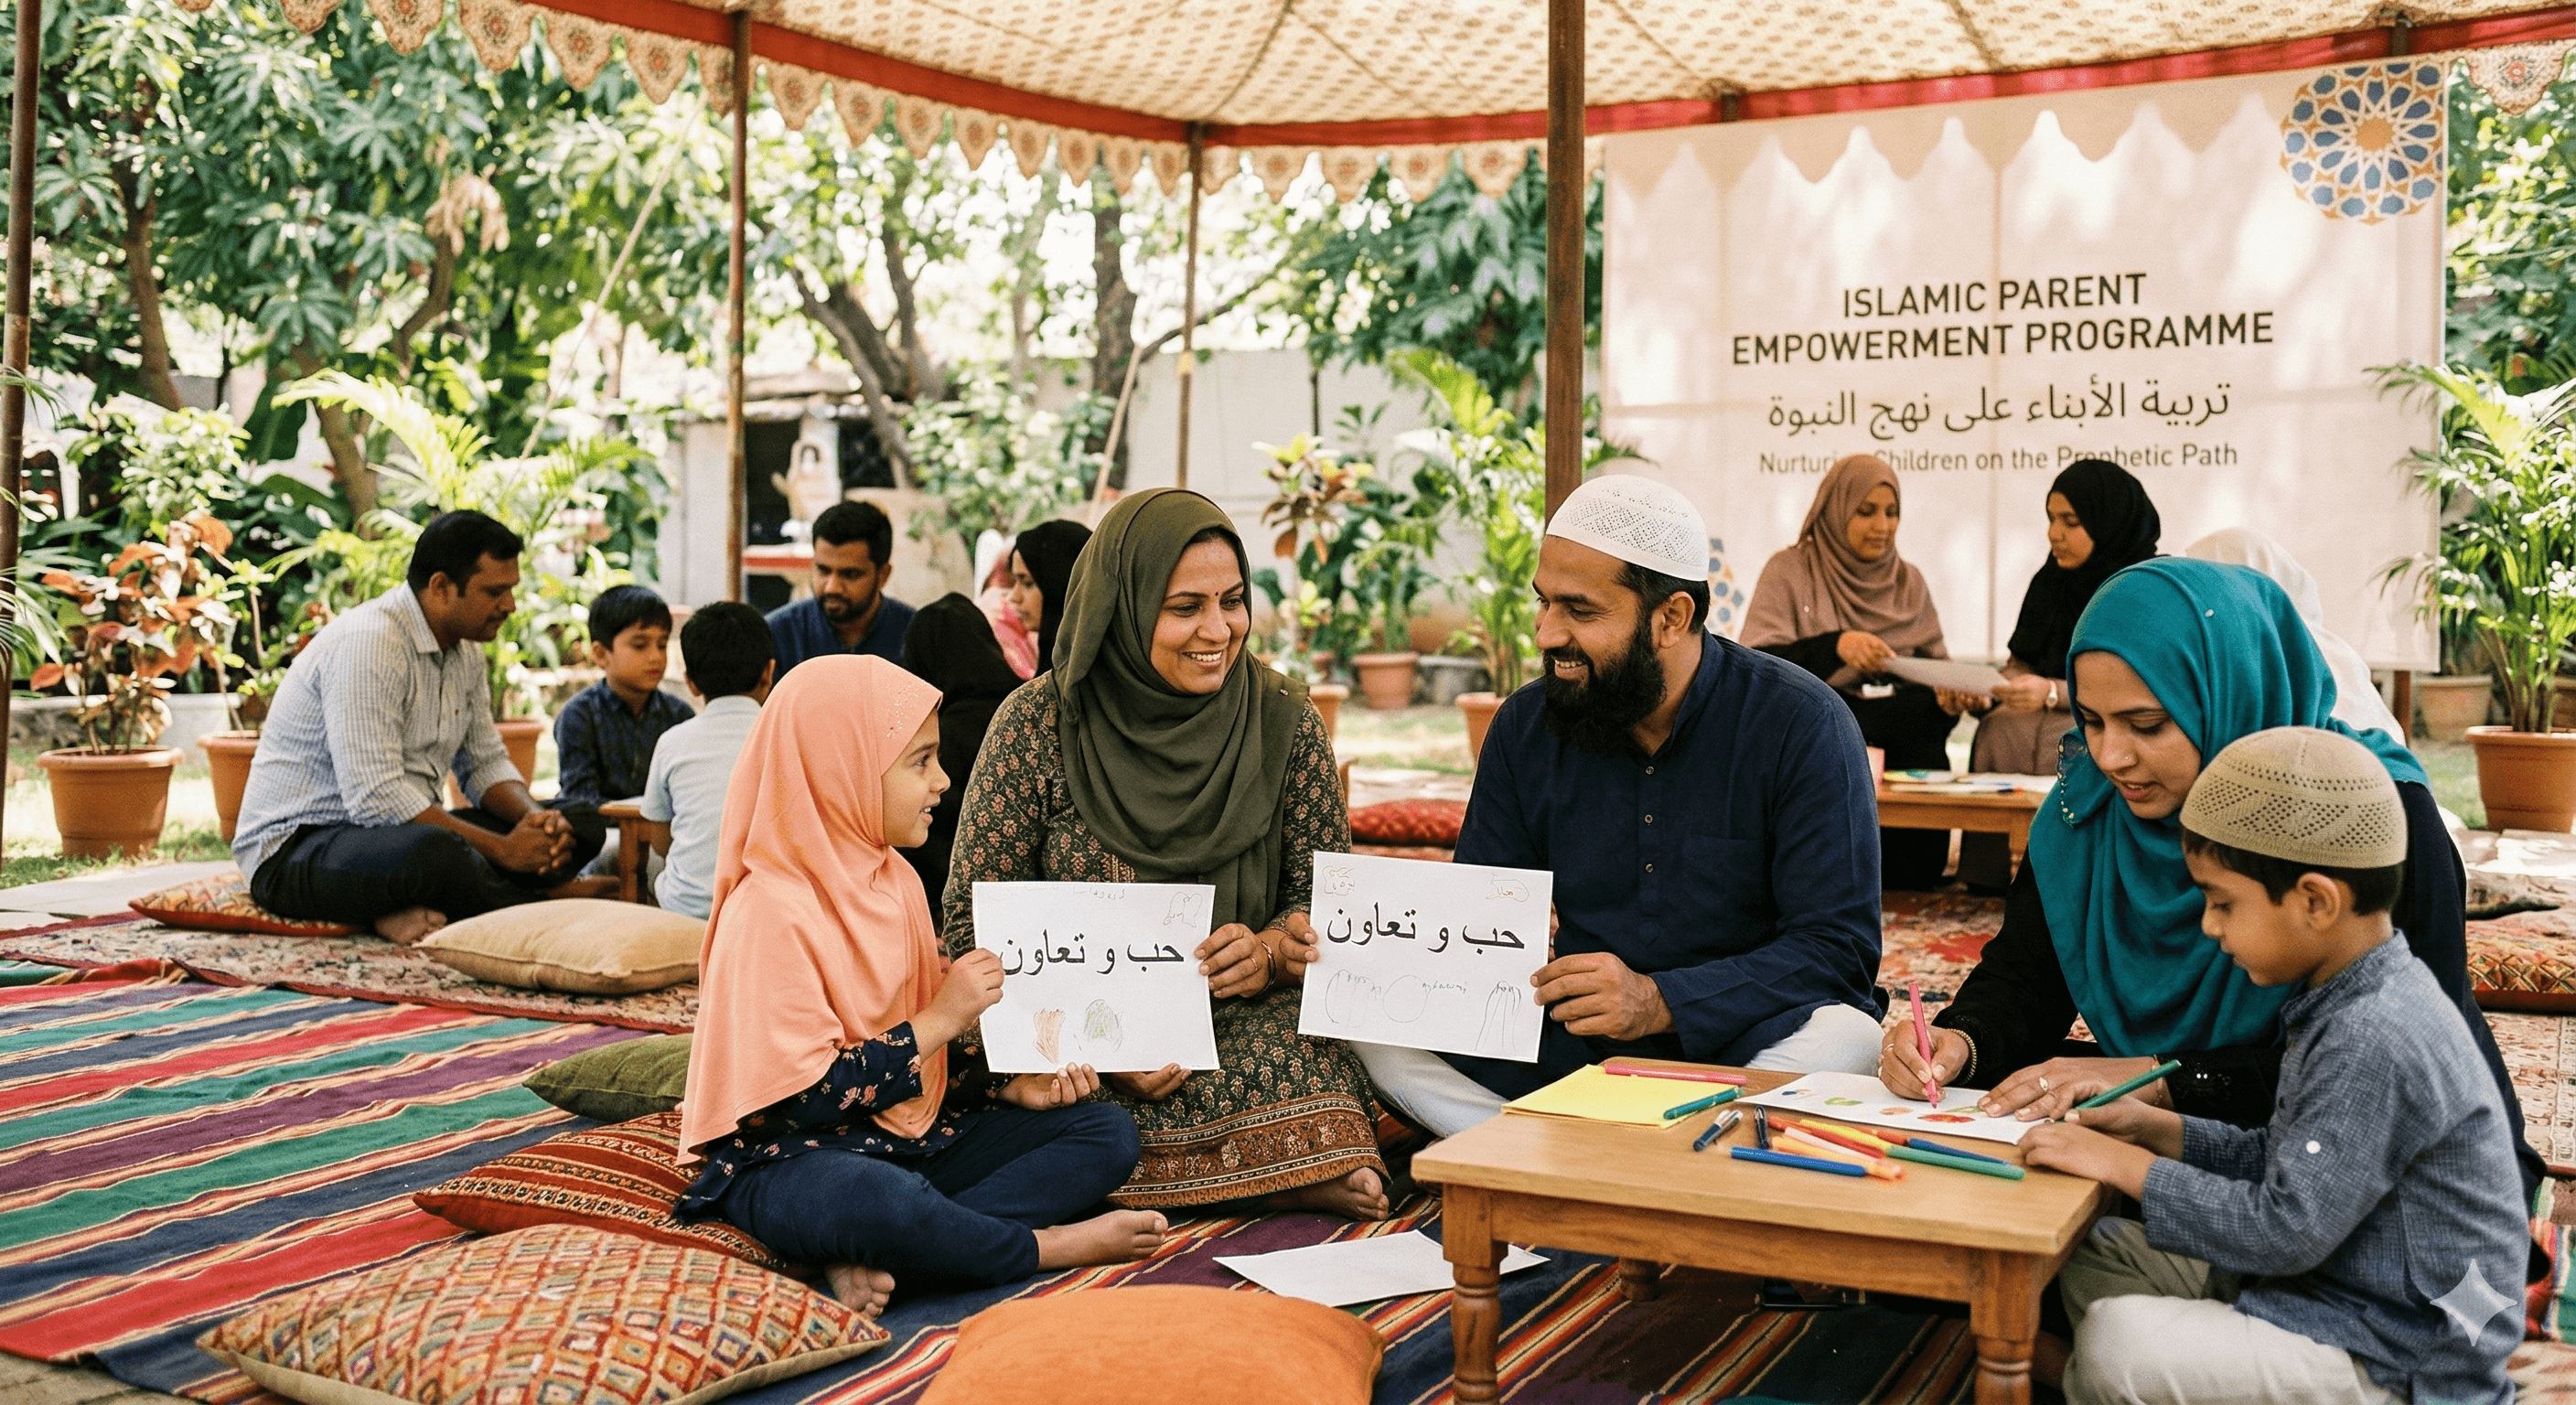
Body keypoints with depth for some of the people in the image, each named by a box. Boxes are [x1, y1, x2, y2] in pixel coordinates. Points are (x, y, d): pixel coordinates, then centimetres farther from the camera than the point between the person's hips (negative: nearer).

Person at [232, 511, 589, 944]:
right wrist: (503, 850, -25)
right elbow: (376, 799, -29)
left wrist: (535, 818, -9)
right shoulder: (368, 642, -22)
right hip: (294, 851, -9)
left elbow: (485, 763, 14)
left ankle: (406, 911, -17)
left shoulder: (465, 649, 8)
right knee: (433, 851, -41)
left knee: (572, 826, -4)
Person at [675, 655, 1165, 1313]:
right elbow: (806, 1098, -21)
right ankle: (1052, 1246, -14)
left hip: (910, 1137, 9)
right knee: (884, 1201, -44)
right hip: (788, 1156, -9)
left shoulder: (893, 879, 11)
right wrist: (942, 1018, -16)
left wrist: (1005, 1084, -1)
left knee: (1108, 1132, -3)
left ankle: (872, 1258, -21)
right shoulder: (771, 913, -17)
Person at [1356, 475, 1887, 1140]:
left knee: (1845, 1043, -35)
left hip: (1737, 1043, -3)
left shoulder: (1802, 726, -10)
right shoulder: (1524, 728, 3)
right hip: (1564, 1046, 3)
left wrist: (1660, 1002, -28)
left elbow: (1837, 949, -15)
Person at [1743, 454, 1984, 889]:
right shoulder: (1789, 572, 6)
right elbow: (1754, 666, -7)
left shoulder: (1909, 581, 20)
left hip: (1901, 720, 3)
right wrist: (1834, 646, -23)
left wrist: (1948, 694, -7)